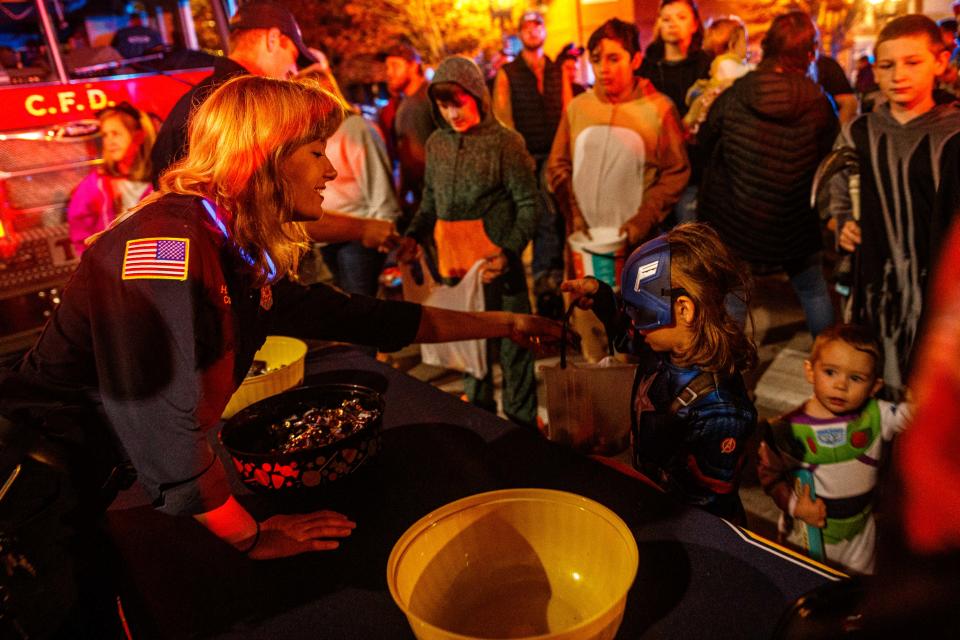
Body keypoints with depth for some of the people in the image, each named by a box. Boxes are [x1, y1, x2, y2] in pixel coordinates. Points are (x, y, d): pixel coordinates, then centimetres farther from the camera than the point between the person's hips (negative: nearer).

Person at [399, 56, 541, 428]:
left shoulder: (505, 142, -8)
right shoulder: (436, 144, 7)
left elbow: (528, 205, -9)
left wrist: (509, 251, -21)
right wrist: (414, 236, -1)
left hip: (497, 264, -5)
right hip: (453, 265, 6)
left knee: (512, 346, 4)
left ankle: (522, 422, 20)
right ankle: (478, 413, 36)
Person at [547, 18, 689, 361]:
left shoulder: (658, 108, -5)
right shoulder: (577, 107, 1)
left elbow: (676, 172, -4)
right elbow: (557, 166, 8)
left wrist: (643, 220, -13)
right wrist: (573, 215, -3)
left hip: (635, 242, -2)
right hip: (585, 241, 3)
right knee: (588, 319, 11)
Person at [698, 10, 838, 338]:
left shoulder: (733, 97, -15)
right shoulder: (819, 103, -11)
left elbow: (705, 141, 2)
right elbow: (829, 157, 2)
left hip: (734, 223, -1)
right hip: (796, 225, 2)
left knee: (730, 300, 13)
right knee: (813, 291, 23)